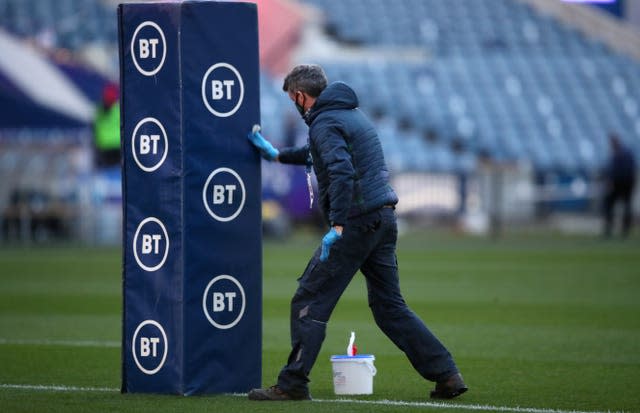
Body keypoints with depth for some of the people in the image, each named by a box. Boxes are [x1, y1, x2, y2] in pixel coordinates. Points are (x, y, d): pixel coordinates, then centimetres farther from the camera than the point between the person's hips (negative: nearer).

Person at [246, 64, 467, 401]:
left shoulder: (326, 123, -10)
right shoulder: (352, 113, 20)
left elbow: (342, 170, -26)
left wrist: (337, 225, -30)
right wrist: (278, 155, 44)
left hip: (357, 222, -9)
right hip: (384, 220, 9)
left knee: (309, 302, -2)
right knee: (389, 306, 13)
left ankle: (293, 384, -3)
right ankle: (446, 375, 8)